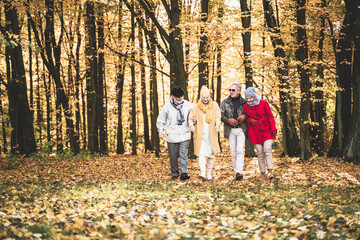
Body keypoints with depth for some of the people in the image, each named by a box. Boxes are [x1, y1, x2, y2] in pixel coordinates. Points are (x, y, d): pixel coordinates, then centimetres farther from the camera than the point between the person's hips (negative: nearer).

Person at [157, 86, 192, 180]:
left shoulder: (187, 104, 2)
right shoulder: (167, 105, -2)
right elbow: (161, 119, 7)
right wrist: (160, 131, 3)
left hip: (184, 135, 0)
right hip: (172, 136, 0)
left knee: (183, 155, -9)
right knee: (173, 156, 6)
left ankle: (184, 173, -9)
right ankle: (174, 174, 17)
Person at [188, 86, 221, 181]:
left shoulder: (214, 105, 8)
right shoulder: (196, 107, 6)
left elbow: (218, 116, -1)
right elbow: (191, 117, -1)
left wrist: (217, 124, -22)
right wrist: (191, 124, -24)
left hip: (212, 134, 2)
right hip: (200, 134, -2)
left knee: (211, 154, 6)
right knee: (201, 153, -15)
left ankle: (209, 174, 19)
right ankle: (203, 173, -28)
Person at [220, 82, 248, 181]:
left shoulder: (244, 102, 5)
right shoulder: (225, 102, 8)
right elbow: (220, 114, 8)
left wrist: (244, 116, -10)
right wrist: (228, 120, -9)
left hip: (241, 129, -2)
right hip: (230, 130, 2)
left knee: (240, 150, -15)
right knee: (233, 153, 4)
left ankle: (239, 172, -21)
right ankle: (236, 172, 12)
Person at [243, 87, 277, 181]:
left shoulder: (263, 103, -3)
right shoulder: (246, 107, 4)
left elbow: (270, 116, 0)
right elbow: (246, 118, 17)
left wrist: (273, 128, -9)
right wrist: (250, 120, -7)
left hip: (267, 131, -2)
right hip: (255, 132, 2)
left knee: (267, 149, -18)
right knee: (260, 153, 0)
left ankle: (270, 172, -22)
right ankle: (262, 174, 7)